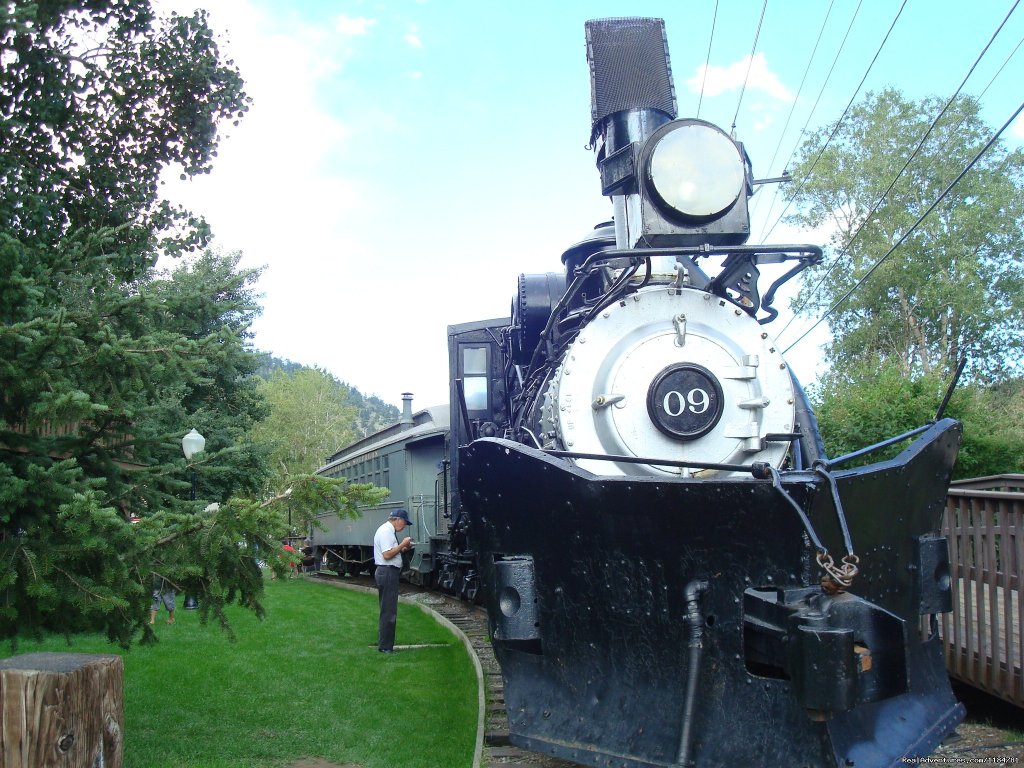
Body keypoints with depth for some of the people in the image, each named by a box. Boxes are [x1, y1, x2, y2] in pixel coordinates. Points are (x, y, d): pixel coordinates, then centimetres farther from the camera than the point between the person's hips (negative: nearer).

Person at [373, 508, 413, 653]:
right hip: (387, 573, -11)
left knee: (388, 611, 15)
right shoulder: (386, 531, -15)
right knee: (388, 612, -6)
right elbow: (387, 555, -23)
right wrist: (402, 544, -15)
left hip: (389, 573, 11)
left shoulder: (390, 531, 17)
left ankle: (385, 645, 22)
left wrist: (403, 548, 10)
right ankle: (385, 647, -2)